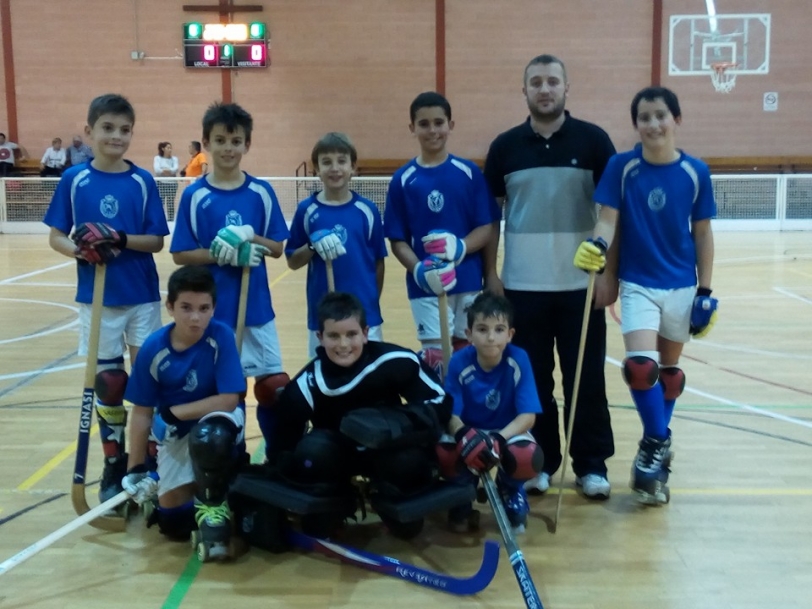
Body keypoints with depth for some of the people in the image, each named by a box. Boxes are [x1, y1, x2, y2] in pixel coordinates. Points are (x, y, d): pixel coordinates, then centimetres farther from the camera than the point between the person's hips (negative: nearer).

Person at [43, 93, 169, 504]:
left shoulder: (142, 181, -2)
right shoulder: (74, 179, -1)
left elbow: (156, 241, -3)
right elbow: (56, 237, 2)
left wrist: (122, 240, -21)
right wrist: (80, 251, -18)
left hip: (142, 297, 0)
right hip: (96, 298, 0)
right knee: (107, 382, 8)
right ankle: (114, 463, 23)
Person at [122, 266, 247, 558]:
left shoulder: (221, 337, -22)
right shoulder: (153, 349, -15)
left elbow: (229, 400, -24)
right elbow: (142, 412, -7)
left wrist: (173, 412, -19)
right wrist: (136, 468, -10)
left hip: (220, 422, -3)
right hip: (175, 433, 3)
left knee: (209, 435, -40)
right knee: (173, 521, -4)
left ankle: (213, 509, -13)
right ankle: (197, 483, 30)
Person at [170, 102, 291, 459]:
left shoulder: (261, 192, 1)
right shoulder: (194, 195, -3)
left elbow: (278, 249, 4)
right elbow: (180, 255, -3)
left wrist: (253, 239, -16)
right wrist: (219, 255, -18)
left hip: (257, 308, 2)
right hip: (212, 310, -1)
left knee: (273, 385, 5)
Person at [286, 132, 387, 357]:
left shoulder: (367, 209, -1)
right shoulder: (307, 210, -2)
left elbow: (378, 262, 5)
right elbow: (292, 261, 3)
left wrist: (373, 302, 7)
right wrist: (312, 247, -15)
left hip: (364, 311, 0)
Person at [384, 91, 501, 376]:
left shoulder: (470, 173, 0)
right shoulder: (402, 179, 0)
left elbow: (487, 228, 0)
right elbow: (397, 240, -1)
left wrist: (461, 247, -21)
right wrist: (419, 270, -19)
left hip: (468, 282, 1)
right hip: (424, 286, -1)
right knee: (435, 360, 0)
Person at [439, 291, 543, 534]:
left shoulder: (518, 360, -19)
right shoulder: (459, 362, -18)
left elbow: (528, 415, -21)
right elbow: (450, 414, -19)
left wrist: (500, 438, -39)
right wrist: (464, 435, -42)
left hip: (508, 431, 0)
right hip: (469, 431, 0)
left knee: (529, 458, -34)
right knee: (445, 454, -34)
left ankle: (510, 490, 6)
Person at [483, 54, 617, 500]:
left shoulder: (594, 140, 0)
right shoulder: (505, 146, 4)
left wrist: (610, 271, -6)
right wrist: (490, 273, 2)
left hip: (581, 283, -1)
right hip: (523, 284, 1)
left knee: (586, 378, 5)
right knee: (532, 379, 8)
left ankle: (592, 464, 18)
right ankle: (539, 461, 22)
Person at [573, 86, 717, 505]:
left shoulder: (695, 172, -3)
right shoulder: (621, 167, -7)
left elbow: (702, 234, 3)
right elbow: (608, 218, -9)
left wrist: (705, 291, 2)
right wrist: (597, 245, -32)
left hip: (681, 286, 2)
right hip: (637, 283, -2)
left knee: (669, 368, 13)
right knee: (640, 365, -17)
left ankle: (656, 444, 35)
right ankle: (659, 444, 7)